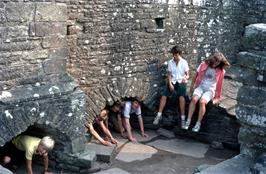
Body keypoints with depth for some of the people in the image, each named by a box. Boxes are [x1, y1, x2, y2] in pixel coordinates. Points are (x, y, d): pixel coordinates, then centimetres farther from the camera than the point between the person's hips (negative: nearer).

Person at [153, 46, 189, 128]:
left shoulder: (184, 62, -3)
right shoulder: (170, 62, 6)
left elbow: (187, 75, -4)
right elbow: (169, 74, 5)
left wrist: (185, 78, -28)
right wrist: (170, 84, -10)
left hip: (181, 82, -3)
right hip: (172, 81, 3)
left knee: (181, 96, -28)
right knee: (164, 95, -14)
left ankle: (183, 118, -23)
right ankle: (159, 115, -6)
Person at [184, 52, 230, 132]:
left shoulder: (221, 71, -1)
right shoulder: (204, 65, 1)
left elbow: (219, 83, 8)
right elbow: (196, 76, 11)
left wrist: (217, 97, 7)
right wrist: (191, 88, 11)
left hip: (210, 89, -1)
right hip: (200, 86, 2)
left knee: (202, 101, -31)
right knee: (194, 99, -29)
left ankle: (198, 124, -22)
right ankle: (188, 121, -25)